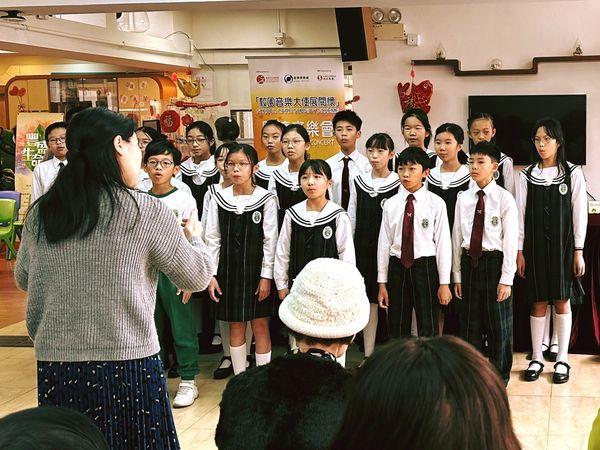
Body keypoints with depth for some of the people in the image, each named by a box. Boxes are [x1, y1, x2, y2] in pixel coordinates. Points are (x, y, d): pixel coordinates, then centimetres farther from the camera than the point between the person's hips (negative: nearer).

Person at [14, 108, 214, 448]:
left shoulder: (40, 214, 1)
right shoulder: (147, 211, -10)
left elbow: (23, 279, 18)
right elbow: (197, 277, 0)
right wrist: (194, 237, 20)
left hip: (55, 365, 3)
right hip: (128, 366, -3)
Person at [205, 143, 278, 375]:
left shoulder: (266, 199, -6)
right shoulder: (219, 199, 1)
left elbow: (270, 240, -6)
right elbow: (213, 239, 3)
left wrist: (266, 276, -9)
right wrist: (211, 274, -1)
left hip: (256, 269, -2)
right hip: (228, 269, 2)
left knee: (260, 325, 2)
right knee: (236, 326, 9)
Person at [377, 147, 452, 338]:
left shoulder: (436, 204, -5)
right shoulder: (391, 204, 3)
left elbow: (443, 242, -4)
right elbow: (384, 243, 6)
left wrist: (444, 283, -5)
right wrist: (382, 282, 5)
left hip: (425, 267, -3)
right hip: (397, 267, 3)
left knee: (428, 329, 4)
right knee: (397, 329, 10)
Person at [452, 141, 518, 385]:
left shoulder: (504, 199, -8)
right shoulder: (463, 199, 4)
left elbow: (510, 240, -9)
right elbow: (457, 237, 7)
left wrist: (506, 278, -12)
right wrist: (457, 274, 6)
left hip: (495, 262, -4)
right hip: (469, 262, 4)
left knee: (498, 324, 8)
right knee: (469, 322, 13)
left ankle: (499, 376, 24)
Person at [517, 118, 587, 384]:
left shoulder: (573, 174, -1)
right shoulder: (526, 176, 3)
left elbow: (579, 213, -1)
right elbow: (521, 214, 3)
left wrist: (578, 251, -4)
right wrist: (519, 250, -1)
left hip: (562, 245, -1)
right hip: (535, 245, 1)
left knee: (562, 301, 4)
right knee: (538, 302, 5)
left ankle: (562, 360, 12)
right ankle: (536, 359, 13)